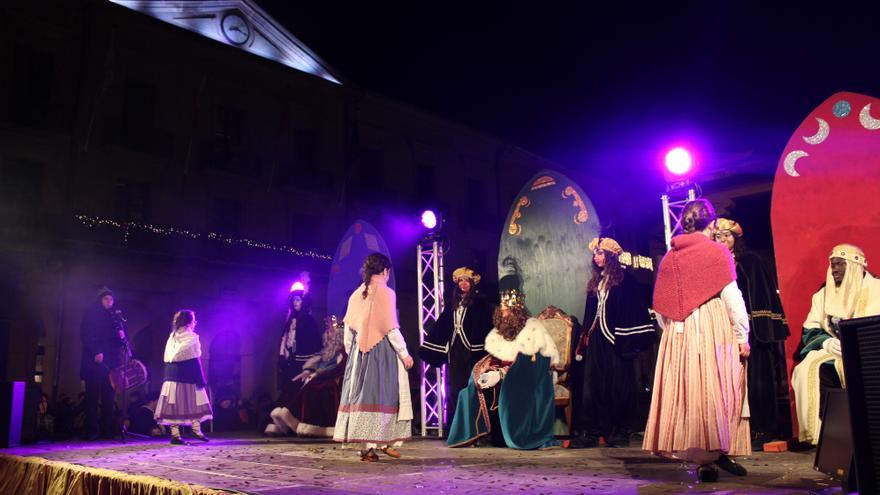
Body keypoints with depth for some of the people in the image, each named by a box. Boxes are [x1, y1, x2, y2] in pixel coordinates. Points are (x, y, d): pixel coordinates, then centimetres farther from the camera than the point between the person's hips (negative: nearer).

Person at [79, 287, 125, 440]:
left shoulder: (115, 317, 17)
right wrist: (96, 353, -16)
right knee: (92, 396, -5)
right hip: (94, 362, -4)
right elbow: (85, 336, -4)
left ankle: (107, 430, 1)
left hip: (111, 362, 4)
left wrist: (122, 336, -5)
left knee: (109, 397, 0)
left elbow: (121, 341, 18)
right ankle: (91, 431, -4)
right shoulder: (90, 315, 5)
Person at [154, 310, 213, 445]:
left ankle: (175, 434, 1)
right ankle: (196, 429, 6)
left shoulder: (172, 336, 12)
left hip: (171, 375, 6)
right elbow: (195, 361, -11)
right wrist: (200, 380, -8)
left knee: (174, 403, 3)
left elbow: (167, 359, 13)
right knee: (194, 401, 7)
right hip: (187, 376, -6)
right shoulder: (192, 337, -7)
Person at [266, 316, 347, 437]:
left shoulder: (342, 350, 6)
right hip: (318, 378, 4)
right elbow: (316, 362, 12)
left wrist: (317, 374, -12)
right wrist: (308, 371, -5)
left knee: (309, 388, -22)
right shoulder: (327, 349, 18)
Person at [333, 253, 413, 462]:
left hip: (359, 351, 6)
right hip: (382, 350, -5)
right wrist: (404, 353, -5)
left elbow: (348, 328, 10)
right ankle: (384, 441, -4)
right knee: (382, 395, -1)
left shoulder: (356, 295, 10)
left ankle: (365, 446, 11)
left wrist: (351, 352, 19)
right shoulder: (386, 293, -7)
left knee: (361, 393, 7)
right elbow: (391, 328, -11)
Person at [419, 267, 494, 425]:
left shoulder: (479, 303, 0)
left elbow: (484, 327, -9)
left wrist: (481, 352, -19)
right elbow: (441, 326, 15)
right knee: (454, 388, 7)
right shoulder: (453, 304, 16)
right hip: (454, 350, 6)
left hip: (471, 350, -5)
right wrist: (428, 348, 11)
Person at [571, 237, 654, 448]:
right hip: (596, 339, 6)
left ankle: (619, 431, 7)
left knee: (618, 386, -1)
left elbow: (633, 311, -8)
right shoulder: (595, 282, 17)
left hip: (615, 341, -6)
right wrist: (585, 338, 15)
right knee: (592, 386, 2)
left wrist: (628, 341, -14)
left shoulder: (625, 279, -3)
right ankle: (591, 432, 4)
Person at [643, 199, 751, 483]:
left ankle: (703, 459, 11)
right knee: (715, 393, 1)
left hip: (680, 335, 4)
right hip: (715, 331, -4)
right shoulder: (717, 252, -3)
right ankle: (717, 452, 2)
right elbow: (732, 297, -7)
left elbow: (661, 308, 7)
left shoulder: (669, 257, 8)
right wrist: (742, 335, -3)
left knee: (686, 392, 6)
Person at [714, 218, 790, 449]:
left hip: (752, 329, -3)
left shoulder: (751, 262, 4)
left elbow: (766, 295, -1)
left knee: (755, 379, -3)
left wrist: (765, 329, -10)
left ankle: (759, 430, 4)